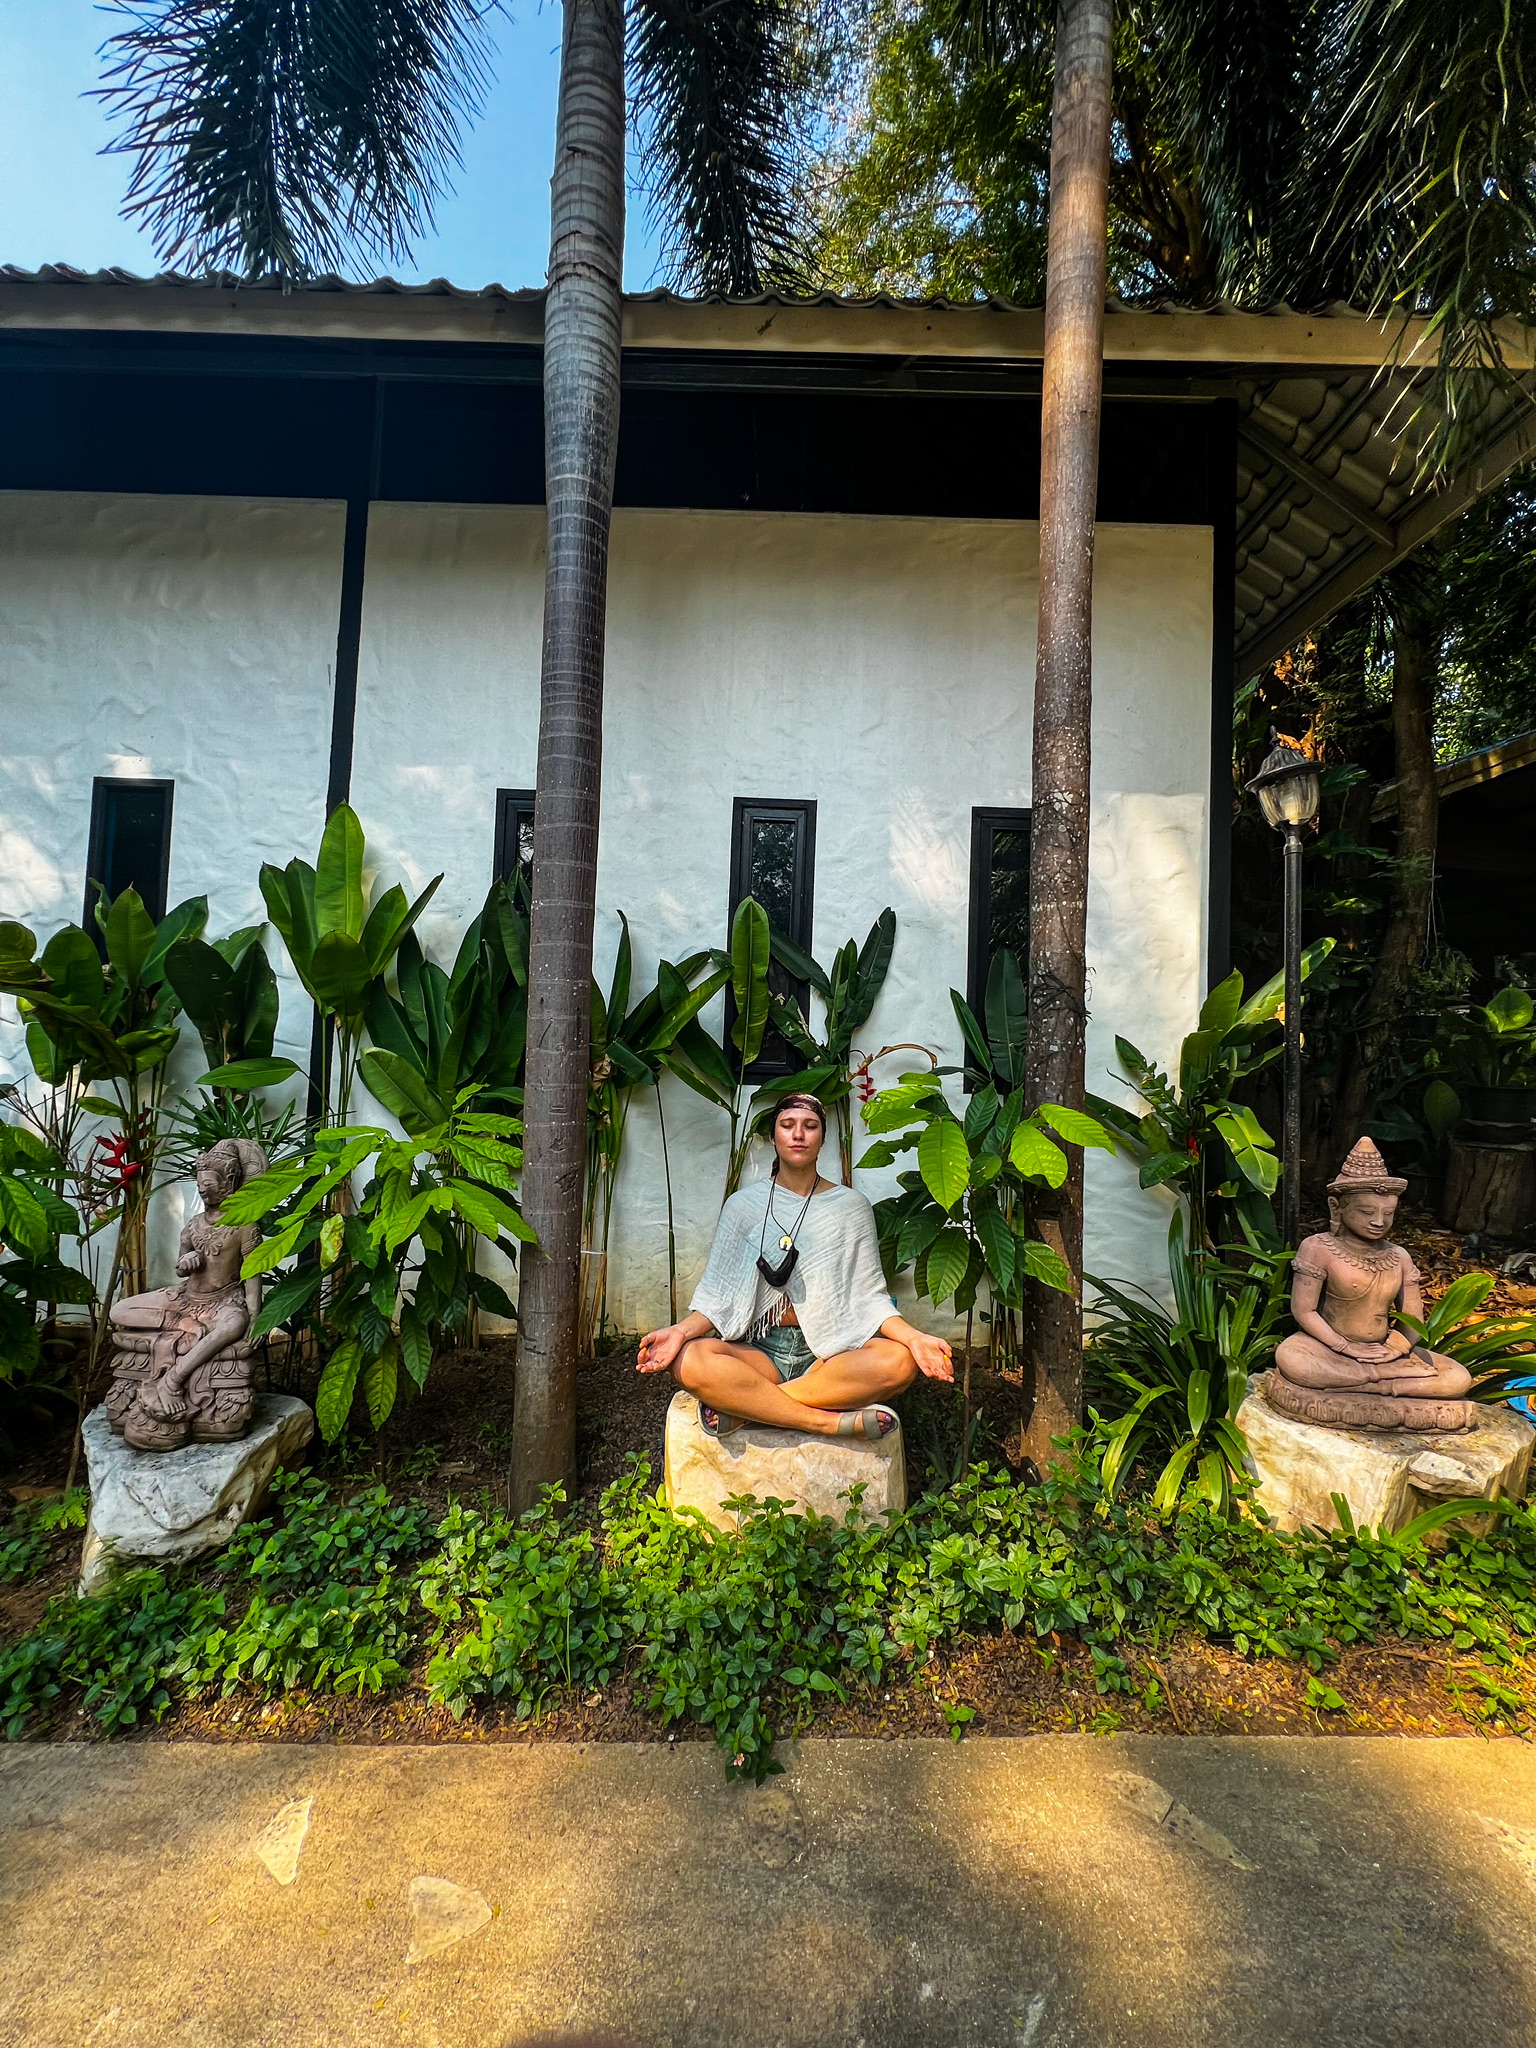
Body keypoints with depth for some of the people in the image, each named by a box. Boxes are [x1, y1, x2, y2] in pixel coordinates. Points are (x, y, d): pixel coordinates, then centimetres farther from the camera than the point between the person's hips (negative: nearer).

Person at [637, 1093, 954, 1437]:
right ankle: (830, 1421, -27)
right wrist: (682, 1330, -18)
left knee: (900, 1361, -30)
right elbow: (718, 1293, 2)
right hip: (757, 1351, -1)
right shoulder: (743, 1204, 7)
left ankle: (746, 1407, -25)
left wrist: (913, 1337, -16)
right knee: (688, 1361, -31)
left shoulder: (850, 1206, 7)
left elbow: (869, 1294, 3)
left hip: (829, 1355, 1)